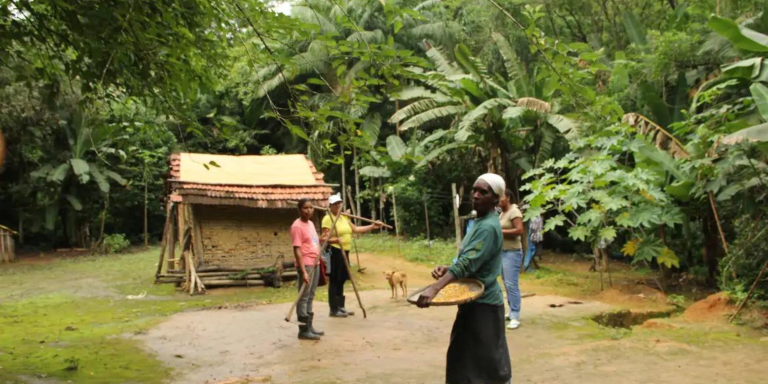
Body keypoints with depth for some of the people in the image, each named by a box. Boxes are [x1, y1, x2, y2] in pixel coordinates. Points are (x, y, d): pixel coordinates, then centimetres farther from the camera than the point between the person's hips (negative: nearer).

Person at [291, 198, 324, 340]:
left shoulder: (311, 223, 14)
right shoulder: (297, 226, -13)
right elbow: (297, 250, -19)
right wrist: (303, 271, -23)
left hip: (315, 264, 9)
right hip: (306, 265, -9)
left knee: (310, 297, 13)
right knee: (303, 297, -4)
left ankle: (309, 326, 19)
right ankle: (303, 330, -1)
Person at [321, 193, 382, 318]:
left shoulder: (343, 217, 17)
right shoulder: (328, 218, -10)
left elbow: (356, 229, 18)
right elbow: (325, 238, -16)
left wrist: (372, 226, 14)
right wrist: (335, 239, -35)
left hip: (344, 252, 9)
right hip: (334, 252, -9)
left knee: (341, 280, 13)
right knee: (334, 281, -7)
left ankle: (340, 307, 21)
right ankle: (334, 310, -3)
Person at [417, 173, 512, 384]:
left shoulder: (488, 227, -19)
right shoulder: (479, 221, 11)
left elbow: (467, 263, -31)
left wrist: (434, 288, -40)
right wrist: (447, 269, -2)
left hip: (483, 303, -10)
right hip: (475, 300, 10)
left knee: (486, 365, -1)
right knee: (464, 359, 17)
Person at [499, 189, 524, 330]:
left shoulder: (514, 211, -12)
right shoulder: (503, 213, 15)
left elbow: (519, 230, -23)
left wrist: (499, 231, -20)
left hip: (512, 252, -10)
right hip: (503, 252, 10)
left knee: (512, 284, -11)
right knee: (507, 284, 12)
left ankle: (515, 317, -10)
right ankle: (512, 312, 18)